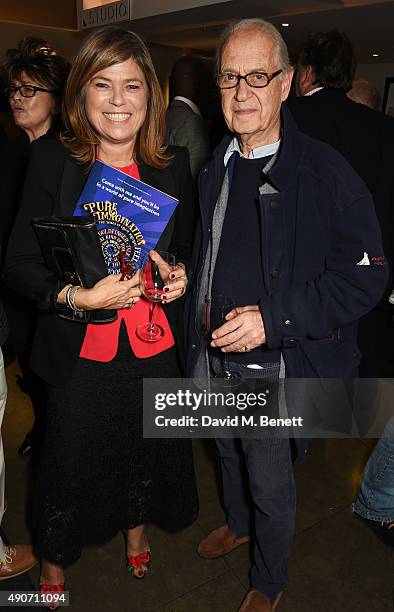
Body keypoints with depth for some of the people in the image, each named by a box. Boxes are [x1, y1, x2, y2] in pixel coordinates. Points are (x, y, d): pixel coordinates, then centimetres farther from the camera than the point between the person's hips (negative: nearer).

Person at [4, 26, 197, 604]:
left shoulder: (173, 166, -2)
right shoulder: (52, 160, -9)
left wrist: (181, 274, -10)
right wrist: (78, 296, -25)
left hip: (154, 349, 3)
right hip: (80, 355, -2)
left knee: (146, 453, 23)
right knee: (69, 464, 15)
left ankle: (136, 527, 57)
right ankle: (53, 565, 48)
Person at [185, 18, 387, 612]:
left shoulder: (325, 172, -17)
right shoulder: (215, 169, 4)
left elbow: (365, 277, -18)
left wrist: (273, 318, -26)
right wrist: (198, 327, 9)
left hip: (277, 367, -5)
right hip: (215, 358, 6)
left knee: (271, 484, 14)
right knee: (230, 455, 27)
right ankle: (238, 523, 58)